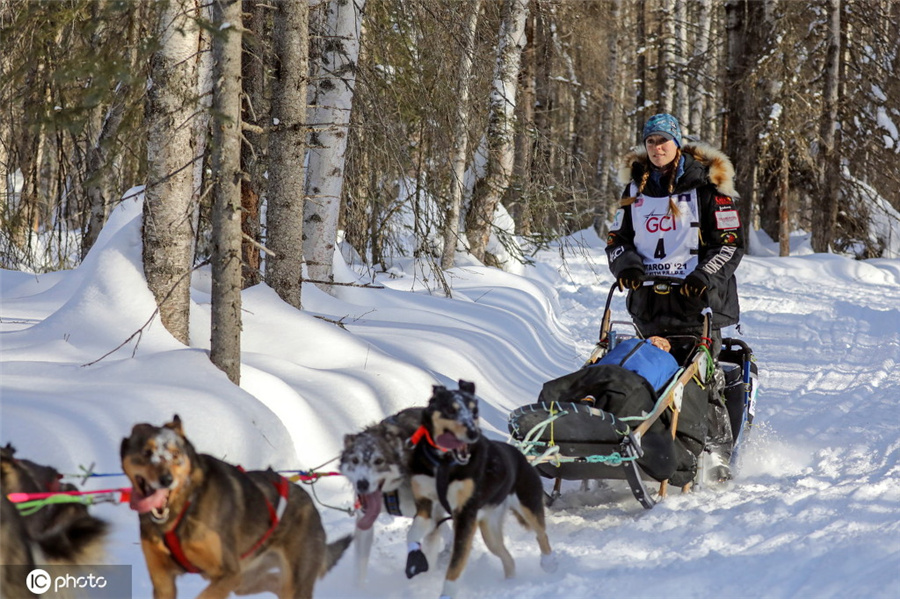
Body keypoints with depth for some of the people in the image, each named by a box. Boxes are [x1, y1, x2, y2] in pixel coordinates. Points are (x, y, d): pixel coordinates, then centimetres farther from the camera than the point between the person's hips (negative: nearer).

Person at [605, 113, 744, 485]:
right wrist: (625, 263, -1)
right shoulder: (636, 188, 16)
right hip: (649, 298, 5)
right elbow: (617, 238, 21)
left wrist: (705, 274, -15)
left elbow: (731, 242, 0)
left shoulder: (705, 187, 1)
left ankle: (717, 454, -8)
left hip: (696, 299, -5)